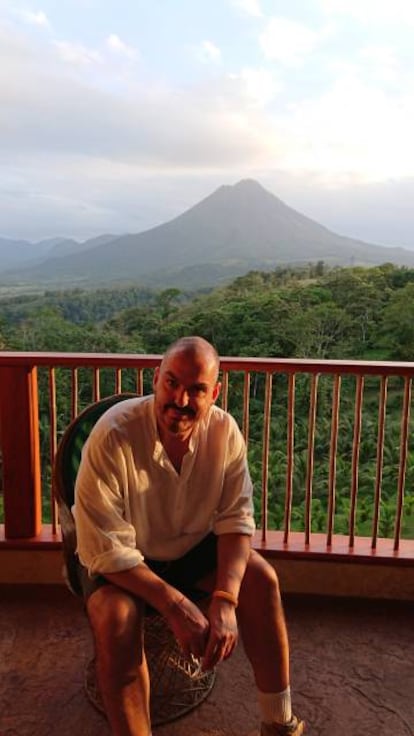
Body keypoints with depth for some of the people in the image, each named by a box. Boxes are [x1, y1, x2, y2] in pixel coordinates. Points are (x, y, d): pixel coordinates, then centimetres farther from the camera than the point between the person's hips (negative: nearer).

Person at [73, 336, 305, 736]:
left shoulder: (224, 431, -18)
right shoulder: (113, 436, -30)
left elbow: (236, 520, -14)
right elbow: (105, 548, -28)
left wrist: (225, 601, -29)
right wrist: (176, 606, -34)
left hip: (194, 545, 4)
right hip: (120, 557, -3)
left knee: (260, 578, -15)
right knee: (116, 619, -32)